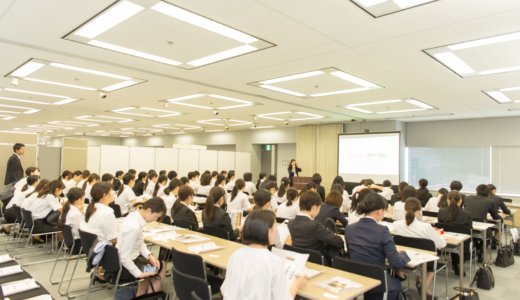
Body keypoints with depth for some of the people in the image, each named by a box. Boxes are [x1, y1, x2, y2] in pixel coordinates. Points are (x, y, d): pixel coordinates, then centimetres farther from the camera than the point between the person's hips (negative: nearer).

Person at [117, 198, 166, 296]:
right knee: (160, 267, 10)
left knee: (155, 263, 25)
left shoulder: (134, 215, -6)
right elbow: (125, 258, -28)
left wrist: (149, 255, -3)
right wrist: (139, 274, -20)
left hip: (122, 262, 8)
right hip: (124, 268, -8)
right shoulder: (133, 228, -33)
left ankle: (140, 295, 34)